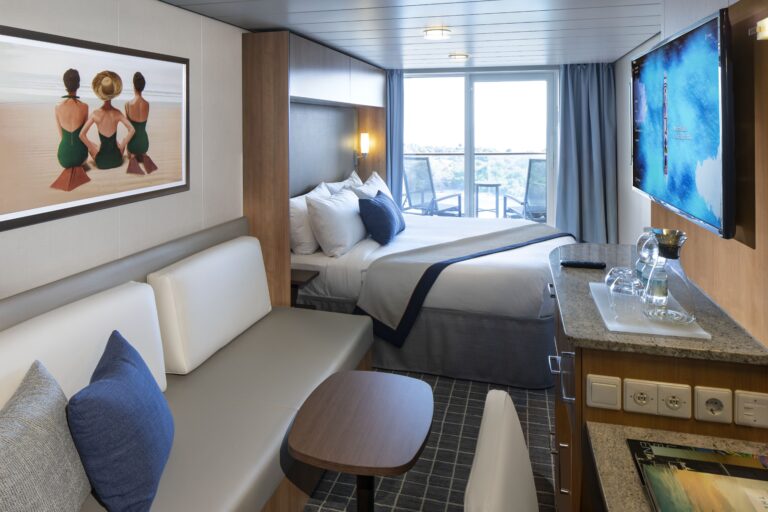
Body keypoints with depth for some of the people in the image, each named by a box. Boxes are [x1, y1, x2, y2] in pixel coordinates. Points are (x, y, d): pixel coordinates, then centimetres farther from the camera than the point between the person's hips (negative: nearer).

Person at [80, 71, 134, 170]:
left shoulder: (96, 114, -12)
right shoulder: (117, 113, -9)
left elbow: (82, 135, -14)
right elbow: (132, 130, -9)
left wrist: (94, 149, -2)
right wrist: (121, 146, 1)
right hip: (117, 160, 1)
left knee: (91, 144, 33)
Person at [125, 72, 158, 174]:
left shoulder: (128, 104, -14)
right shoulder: (147, 104, -9)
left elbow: (128, 121, 2)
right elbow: (143, 120, 3)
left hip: (133, 141, -2)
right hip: (144, 141, 2)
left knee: (131, 155, 31)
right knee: (142, 154, 34)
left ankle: (132, 158, -4)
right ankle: (144, 157, 0)